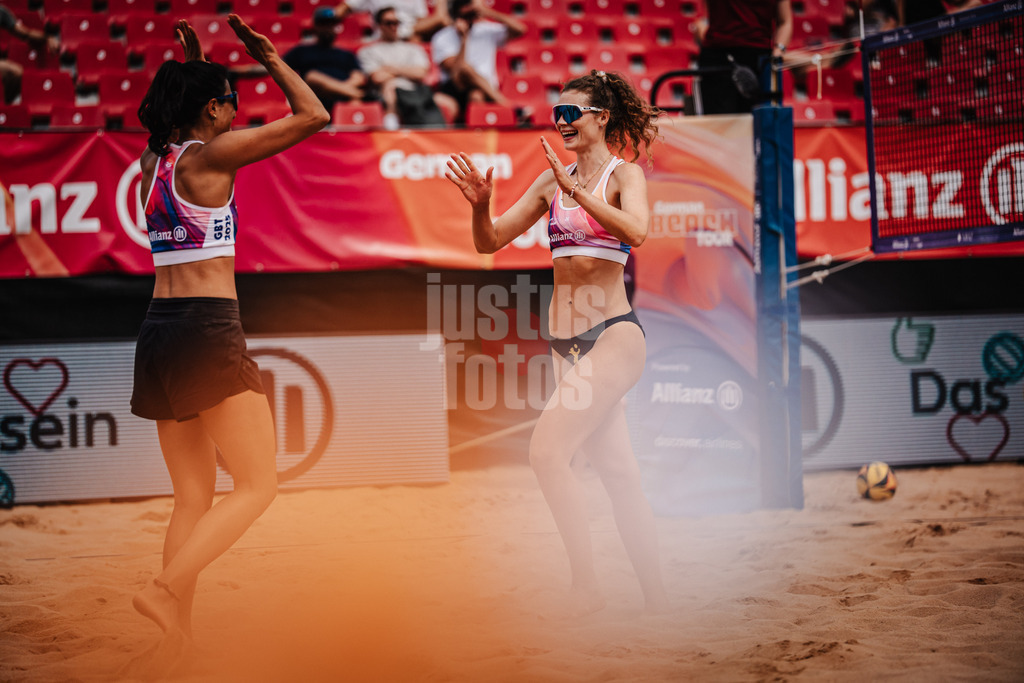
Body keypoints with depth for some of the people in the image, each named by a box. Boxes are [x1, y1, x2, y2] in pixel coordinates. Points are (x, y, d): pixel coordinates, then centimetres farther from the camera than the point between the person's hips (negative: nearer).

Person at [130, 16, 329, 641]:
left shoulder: (153, 158, 13)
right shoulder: (213, 155, -6)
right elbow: (313, 116, -2)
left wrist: (192, 71, 33)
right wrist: (272, 59, 8)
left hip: (160, 332, 8)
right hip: (208, 330, -8)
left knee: (194, 497, 11)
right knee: (258, 485, -2)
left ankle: (181, 631, 5)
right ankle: (166, 589, -16)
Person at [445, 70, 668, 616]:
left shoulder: (624, 174, -4)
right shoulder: (553, 181, 13)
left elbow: (636, 231, -25)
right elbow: (489, 242, 12)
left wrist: (576, 191, -32)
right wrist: (479, 205, -8)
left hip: (614, 333, -6)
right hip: (566, 339, 6)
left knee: (547, 451, -20)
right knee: (618, 473, 9)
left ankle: (584, 585, -14)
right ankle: (656, 601, 14)